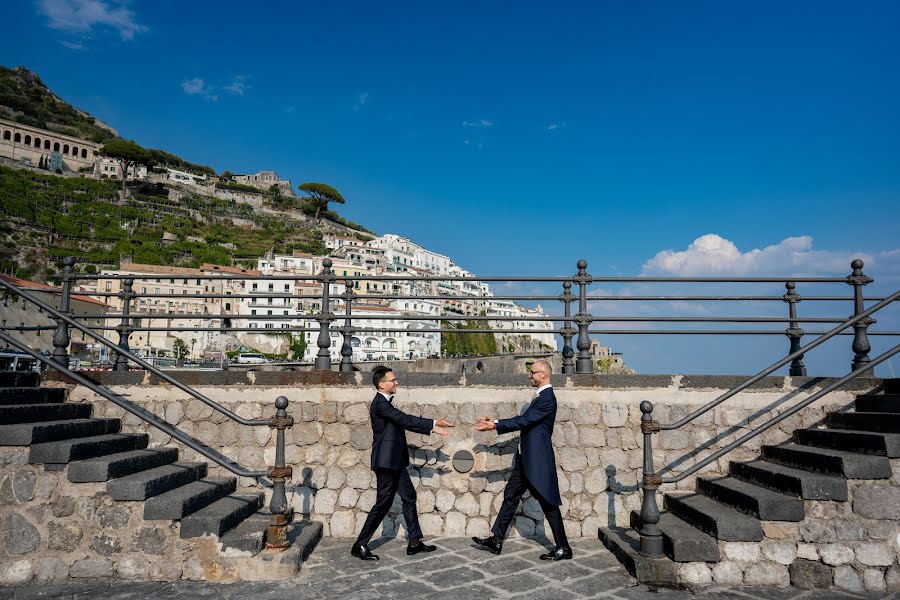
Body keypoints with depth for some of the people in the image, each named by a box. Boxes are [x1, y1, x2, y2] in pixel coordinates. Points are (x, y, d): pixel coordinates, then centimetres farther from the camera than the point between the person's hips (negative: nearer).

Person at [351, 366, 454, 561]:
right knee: (383, 502, -3)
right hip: (386, 461, -10)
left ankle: (415, 542, 19)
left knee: (409, 496, 13)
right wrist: (433, 423, -20)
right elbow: (405, 419, -24)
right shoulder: (380, 403, -18)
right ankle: (360, 545, 8)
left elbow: (405, 422, 14)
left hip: (396, 461, 10)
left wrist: (431, 428, 8)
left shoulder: (386, 403, 13)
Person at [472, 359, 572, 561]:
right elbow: (524, 420, 15)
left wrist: (495, 426, -19)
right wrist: (495, 422, 9)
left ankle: (563, 548, 12)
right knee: (510, 496, 12)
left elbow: (524, 421, -22)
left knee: (548, 504, 0)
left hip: (538, 460, -10)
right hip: (526, 459, 10)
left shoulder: (547, 398, -18)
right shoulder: (540, 396, 12)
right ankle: (496, 540, 20)